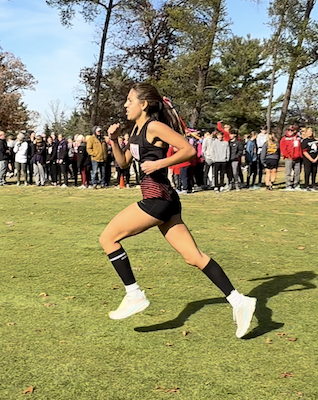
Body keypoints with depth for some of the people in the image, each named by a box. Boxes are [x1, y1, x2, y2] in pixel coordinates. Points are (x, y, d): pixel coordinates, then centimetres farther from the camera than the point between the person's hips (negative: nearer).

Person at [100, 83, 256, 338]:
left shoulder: (155, 126, -9)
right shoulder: (138, 130, 19)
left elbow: (189, 150, -16)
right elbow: (123, 163, 22)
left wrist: (159, 164, -20)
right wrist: (114, 140, 8)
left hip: (157, 198, -10)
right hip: (164, 200, 10)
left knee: (108, 238, -1)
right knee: (194, 257, 6)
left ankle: (134, 296, 3)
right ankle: (239, 301, 6)